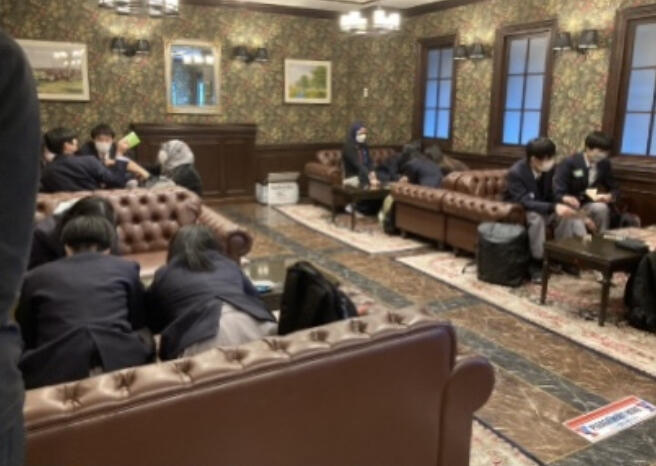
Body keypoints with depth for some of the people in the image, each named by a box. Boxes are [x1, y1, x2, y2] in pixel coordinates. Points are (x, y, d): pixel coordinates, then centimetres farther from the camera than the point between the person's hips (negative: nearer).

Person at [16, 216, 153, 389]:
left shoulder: (35, 277, 21)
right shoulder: (126, 268, 20)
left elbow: (24, 338, 31)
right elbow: (140, 324, 33)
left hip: (56, 370, 0)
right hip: (121, 361, 1)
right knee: (146, 341, 29)